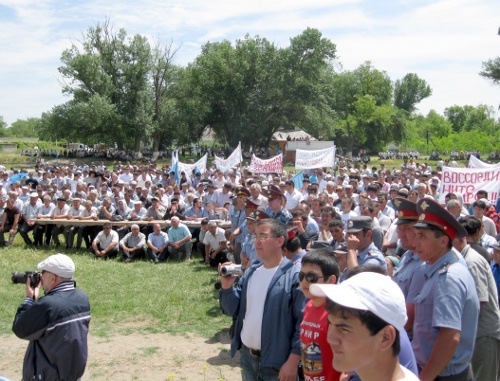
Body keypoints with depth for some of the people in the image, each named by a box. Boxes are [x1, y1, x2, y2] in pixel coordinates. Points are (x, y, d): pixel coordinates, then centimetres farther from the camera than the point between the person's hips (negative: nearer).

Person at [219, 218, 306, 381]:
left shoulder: (294, 276, -14)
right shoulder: (250, 274, 7)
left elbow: (304, 322, -16)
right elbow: (234, 310, 9)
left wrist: (293, 361, -18)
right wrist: (227, 286, -8)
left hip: (277, 362, -6)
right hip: (247, 356, 6)